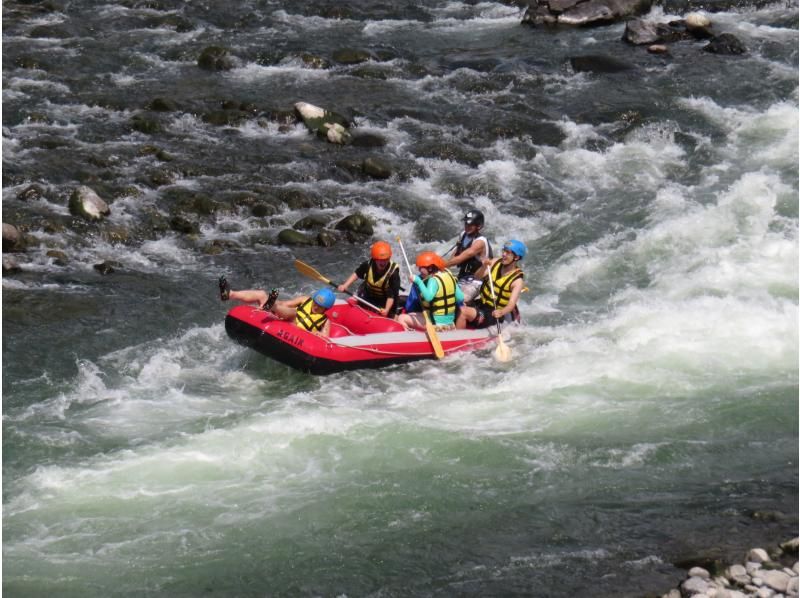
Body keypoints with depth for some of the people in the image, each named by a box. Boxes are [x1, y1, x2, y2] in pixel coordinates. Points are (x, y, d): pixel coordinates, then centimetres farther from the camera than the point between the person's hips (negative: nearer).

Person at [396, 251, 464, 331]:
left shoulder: (434, 280, -19)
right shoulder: (448, 275, 5)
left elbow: (428, 297, -37)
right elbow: (460, 298, 4)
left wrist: (418, 281, -32)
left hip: (436, 321, -9)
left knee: (402, 318, -13)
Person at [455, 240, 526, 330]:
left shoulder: (517, 281, -15)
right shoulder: (496, 262, 2)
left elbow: (511, 304, -24)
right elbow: (477, 276, -3)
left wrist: (501, 312, -45)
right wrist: (484, 267, -24)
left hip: (493, 314, -7)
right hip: (480, 304, 7)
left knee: (463, 312, -27)